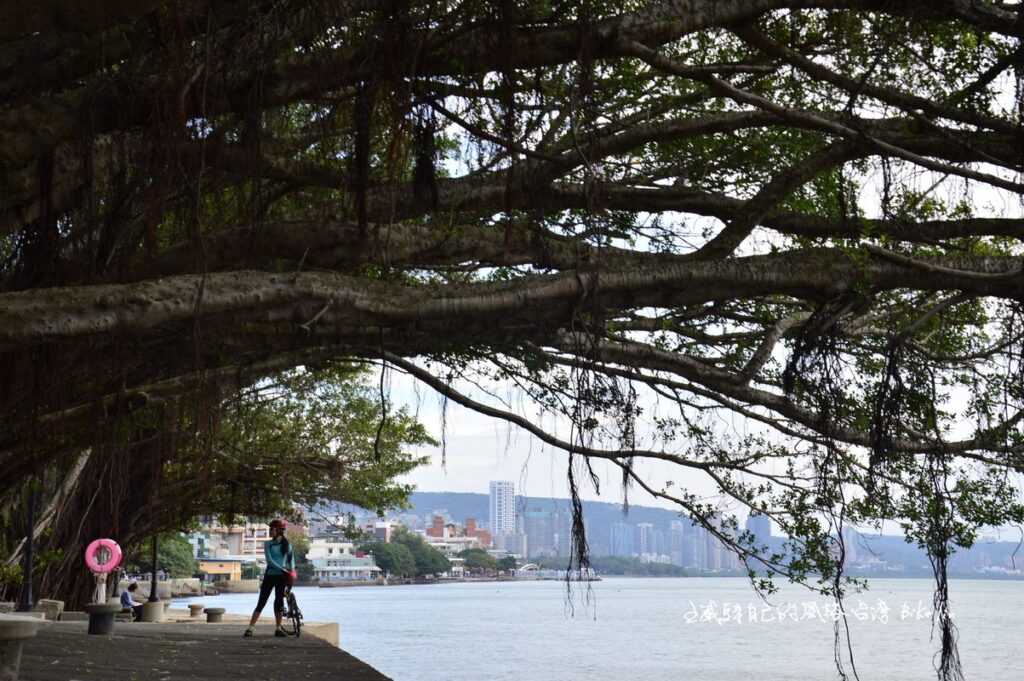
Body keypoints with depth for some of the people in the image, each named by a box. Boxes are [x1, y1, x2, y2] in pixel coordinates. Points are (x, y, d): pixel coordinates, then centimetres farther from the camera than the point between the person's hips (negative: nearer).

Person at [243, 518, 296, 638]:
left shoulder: (287, 545, 5)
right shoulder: (268, 544, 0)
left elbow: (291, 560, 10)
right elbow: (269, 560, -11)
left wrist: (291, 572, -5)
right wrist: (283, 569, -19)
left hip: (281, 577, 1)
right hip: (270, 575, -1)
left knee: (279, 602, 2)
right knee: (261, 602, -4)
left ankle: (278, 629, 11)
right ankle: (250, 628, -5)